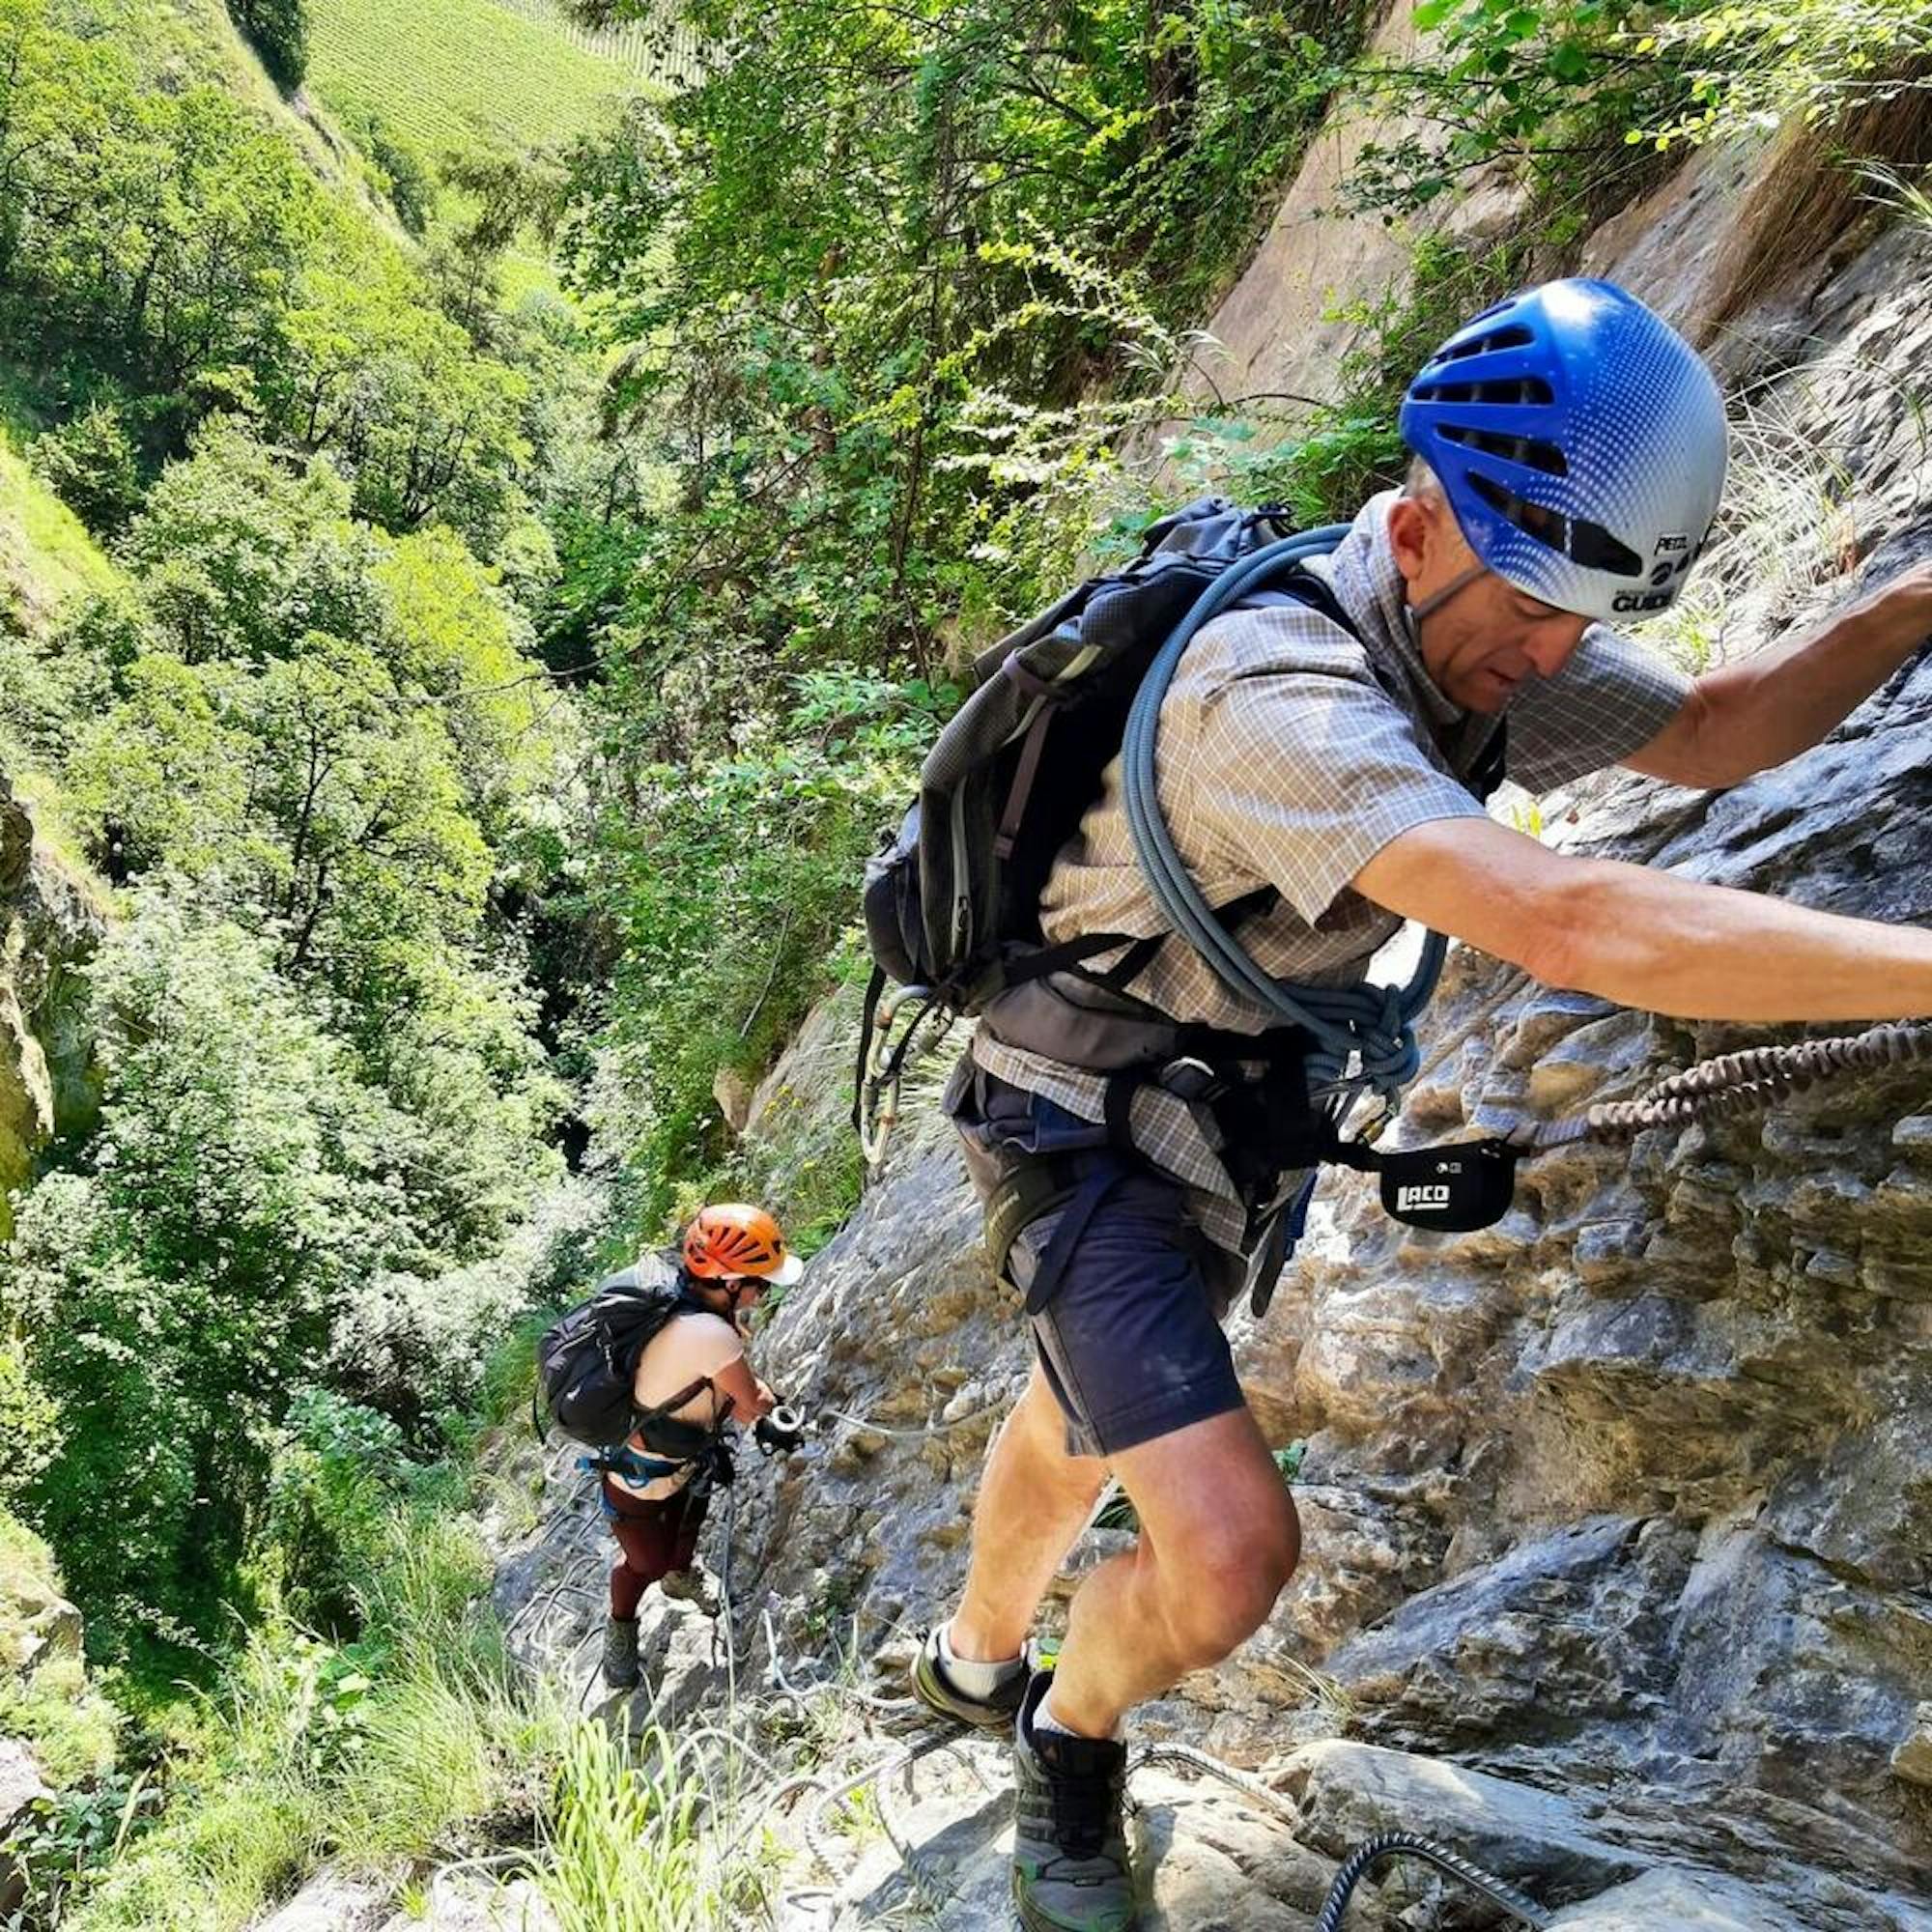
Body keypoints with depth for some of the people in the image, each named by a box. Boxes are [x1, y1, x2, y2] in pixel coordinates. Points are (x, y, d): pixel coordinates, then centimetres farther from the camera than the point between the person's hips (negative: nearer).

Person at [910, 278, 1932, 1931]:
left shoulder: (1478, 628, -9)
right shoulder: (1285, 693, -37)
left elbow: (1709, 731, 4)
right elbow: (1571, 926, -49)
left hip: (1233, 1114, 8)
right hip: (1086, 1128, -8)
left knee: (1083, 1430, 27)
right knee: (1231, 1548, -19)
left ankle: (973, 1659, 57)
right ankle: (1072, 1737, 16)